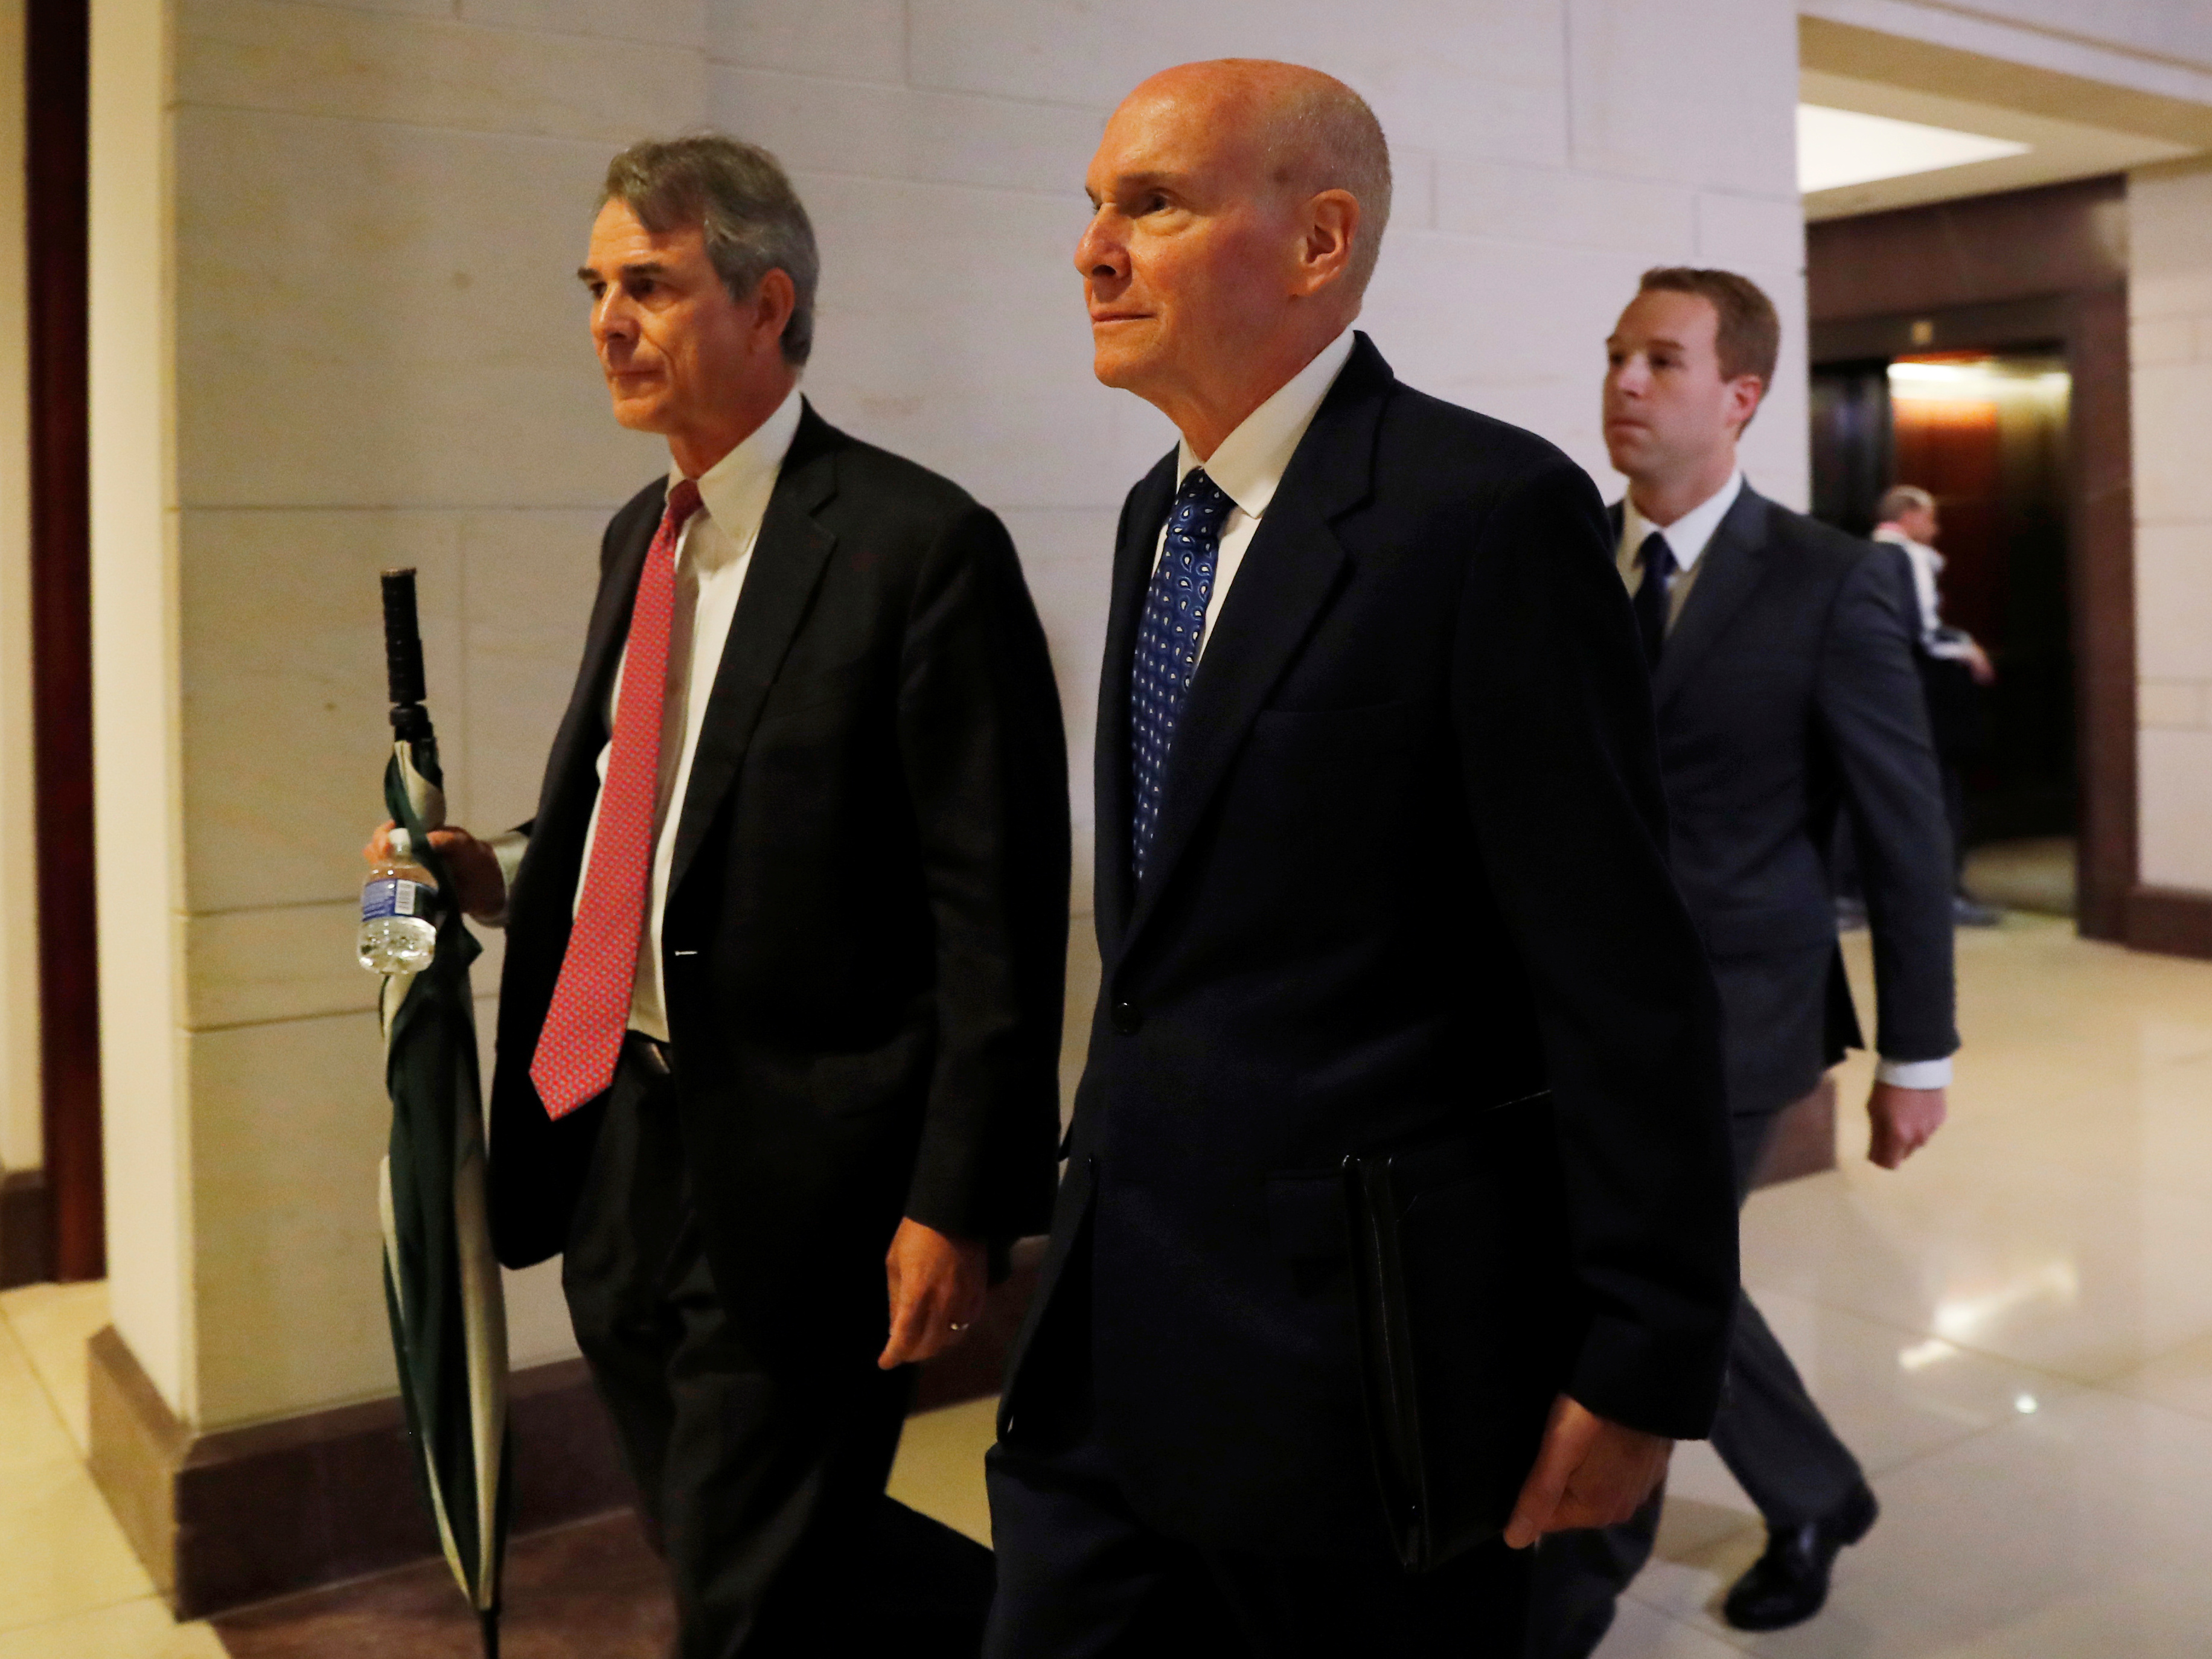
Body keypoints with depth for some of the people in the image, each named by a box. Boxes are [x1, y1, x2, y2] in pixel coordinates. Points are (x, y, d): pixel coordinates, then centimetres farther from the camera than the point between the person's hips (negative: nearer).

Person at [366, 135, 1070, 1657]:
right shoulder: (641, 537, 11)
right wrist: (505, 874, 3)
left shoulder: (922, 545, -13)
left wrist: (958, 1201, -17)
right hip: (612, 1144, 8)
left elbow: (996, 906, -16)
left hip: (795, 1173, -8)